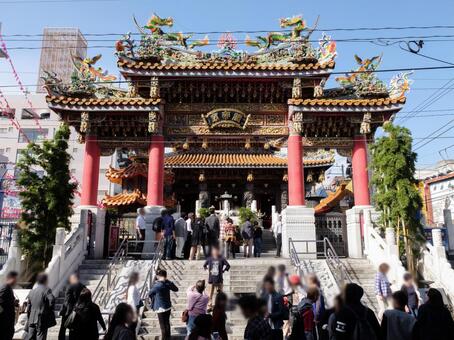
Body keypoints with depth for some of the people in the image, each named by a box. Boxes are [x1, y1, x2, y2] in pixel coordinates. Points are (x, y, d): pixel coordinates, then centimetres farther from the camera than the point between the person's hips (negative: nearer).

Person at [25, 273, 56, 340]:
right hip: (42, 320, -6)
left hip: (32, 320, 6)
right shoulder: (46, 290, -10)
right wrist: (50, 309, -6)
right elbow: (51, 300, -26)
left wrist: (28, 320, 23)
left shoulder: (32, 291, 10)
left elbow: (28, 307, 15)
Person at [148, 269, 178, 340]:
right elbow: (176, 289, 11)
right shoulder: (169, 283, -8)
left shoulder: (157, 285, -24)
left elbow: (149, 294, -9)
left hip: (161, 307, -6)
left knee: (163, 325, 8)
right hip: (168, 306, 6)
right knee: (167, 322, 22)